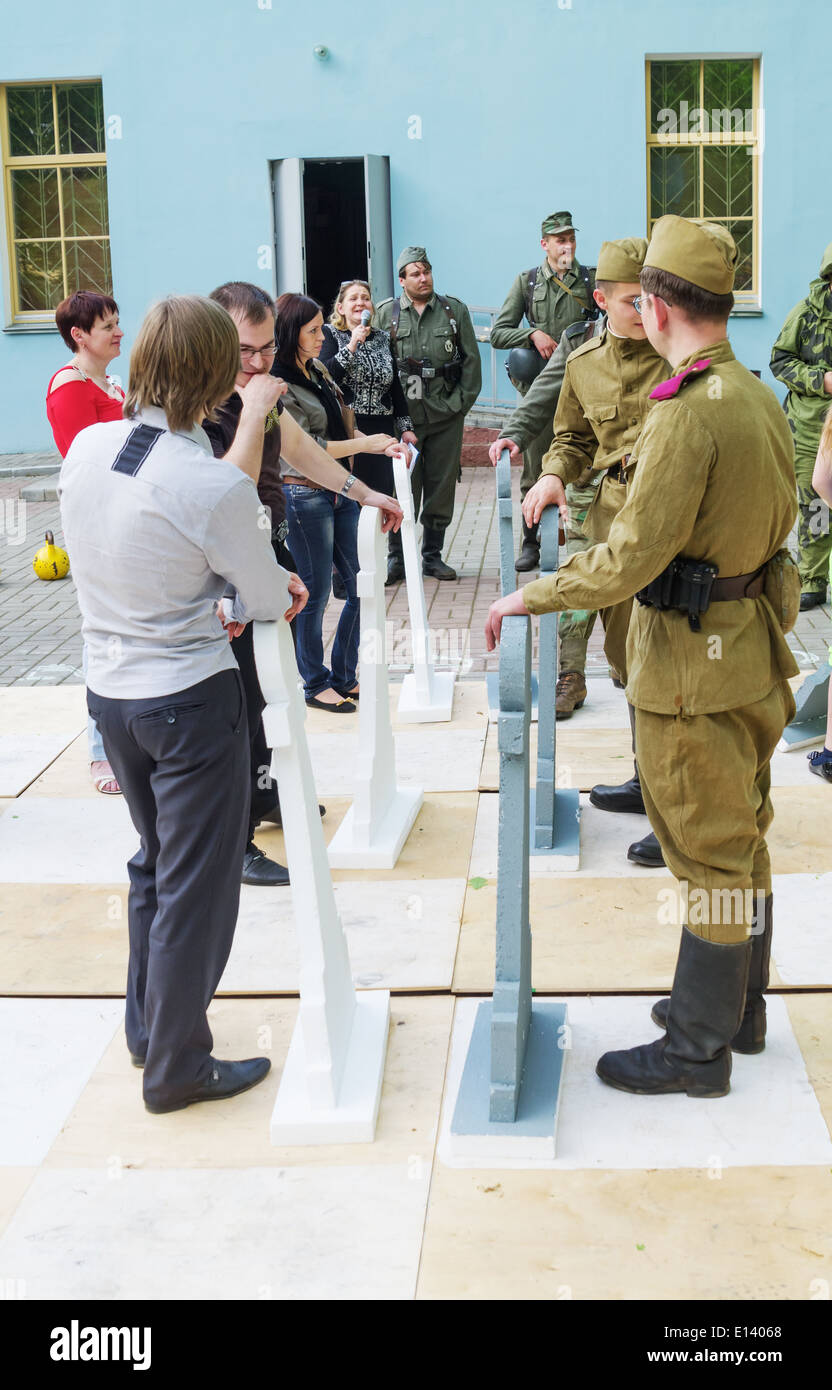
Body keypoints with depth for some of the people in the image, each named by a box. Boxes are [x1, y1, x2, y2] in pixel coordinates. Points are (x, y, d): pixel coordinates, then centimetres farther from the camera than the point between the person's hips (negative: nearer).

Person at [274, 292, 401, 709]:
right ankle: (316, 685, 19)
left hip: (339, 491, 8)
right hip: (305, 496, -8)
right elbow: (304, 448, -20)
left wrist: (382, 444, 1)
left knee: (360, 585, 11)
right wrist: (366, 444, -15)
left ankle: (344, 678, 24)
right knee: (316, 591, 3)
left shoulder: (317, 370, 10)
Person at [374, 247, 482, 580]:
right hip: (402, 415, -1)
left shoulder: (455, 309, 7)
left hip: (446, 415, 2)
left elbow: (471, 359, 7)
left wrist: (461, 401, -1)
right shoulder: (386, 314, 5)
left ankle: (433, 555, 17)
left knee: (442, 487, 5)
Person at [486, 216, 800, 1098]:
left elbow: (633, 556, -24)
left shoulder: (688, 411, -23)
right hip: (751, 646, 9)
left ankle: (697, 1050, 14)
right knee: (742, 836, 19)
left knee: (710, 852, 1)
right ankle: (739, 1008, 35)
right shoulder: (757, 397, 6)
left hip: (695, 663, -9)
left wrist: (529, 597, -12)